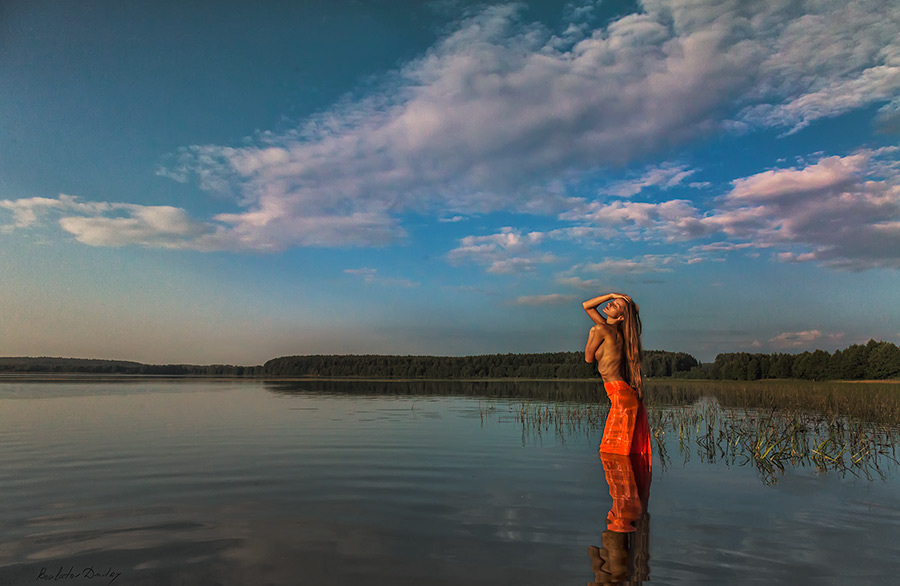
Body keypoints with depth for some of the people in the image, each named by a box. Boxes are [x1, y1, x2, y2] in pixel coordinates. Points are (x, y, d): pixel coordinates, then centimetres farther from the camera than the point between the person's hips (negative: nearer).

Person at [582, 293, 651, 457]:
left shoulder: (601, 329, -11)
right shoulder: (610, 328, 14)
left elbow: (589, 358, 2)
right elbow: (586, 305, 27)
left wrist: (591, 333, 15)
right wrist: (612, 295, 15)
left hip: (622, 396, -9)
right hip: (625, 395, 9)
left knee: (613, 453, -6)